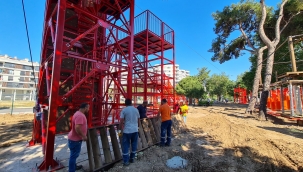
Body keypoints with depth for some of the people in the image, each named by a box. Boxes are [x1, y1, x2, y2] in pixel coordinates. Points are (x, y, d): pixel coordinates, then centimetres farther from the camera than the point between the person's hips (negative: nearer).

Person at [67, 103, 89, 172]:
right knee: (74, 155, 2)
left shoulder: (79, 114, 7)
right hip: (75, 139, -10)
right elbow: (77, 128, -35)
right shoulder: (80, 115, -27)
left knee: (74, 154, 24)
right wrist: (83, 136, -23)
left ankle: (74, 166, 39)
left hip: (75, 138, 10)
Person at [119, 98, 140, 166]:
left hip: (127, 131, -4)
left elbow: (121, 121, -9)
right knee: (134, 145, 16)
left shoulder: (124, 110, -7)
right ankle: (132, 158, 29)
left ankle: (126, 161, 15)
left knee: (125, 146, 9)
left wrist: (121, 129, 5)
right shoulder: (136, 109, 5)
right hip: (135, 130, 4)